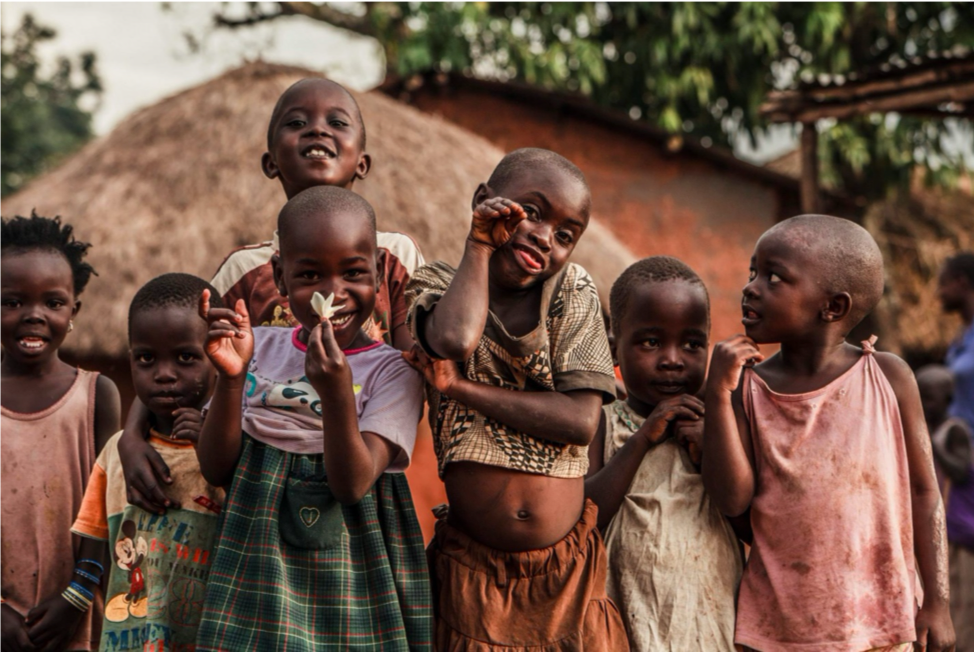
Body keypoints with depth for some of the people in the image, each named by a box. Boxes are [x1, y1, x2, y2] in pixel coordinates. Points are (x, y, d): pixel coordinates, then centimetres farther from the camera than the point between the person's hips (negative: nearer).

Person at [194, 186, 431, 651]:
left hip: (350, 573, -2)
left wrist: (337, 394, -32)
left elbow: (354, 484, -18)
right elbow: (217, 470, -4)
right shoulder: (258, 349, 1)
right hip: (258, 566, 2)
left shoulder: (392, 370, -9)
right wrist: (231, 377, -17)